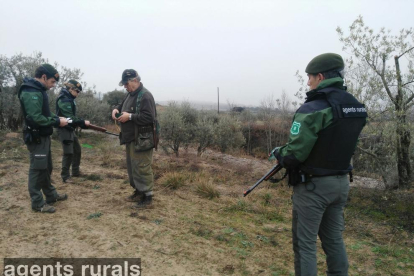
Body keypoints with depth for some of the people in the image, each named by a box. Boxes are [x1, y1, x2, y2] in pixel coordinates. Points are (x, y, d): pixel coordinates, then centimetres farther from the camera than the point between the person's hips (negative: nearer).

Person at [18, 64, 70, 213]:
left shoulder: (38, 90, 12)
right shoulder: (31, 93, -21)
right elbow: (36, 118, -28)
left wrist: (57, 118, 4)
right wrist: (57, 122, -18)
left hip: (43, 136, 10)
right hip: (36, 137, -10)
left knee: (46, 168, 19)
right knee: (37, 169, -1)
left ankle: (51, 195, 32)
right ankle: (37, 203, 10)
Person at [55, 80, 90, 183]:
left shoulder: (70, 99, 13)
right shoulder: (64, 100, -17)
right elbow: (70, 118, -23)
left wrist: (83, 123, 4)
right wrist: (83, 122, -17)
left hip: (70, 129, 10)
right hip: (64, 129, -10)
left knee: (77, 150, 16)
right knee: (68, 153, -8)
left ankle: (75, 172, 28)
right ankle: (65, 176, 2)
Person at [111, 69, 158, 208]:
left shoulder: (145, 95, -16)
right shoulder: (130, 94, 15)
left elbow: (149, 117, -25)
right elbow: (123, 107, 29)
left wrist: (130, 116, -22)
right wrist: (116, 109, 6)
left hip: (142, 140, -10)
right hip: (131, 138, 10)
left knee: (142, 168, -6)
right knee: (132, 167, 17)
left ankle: (147, 197, 4)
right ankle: (138, 191, 31)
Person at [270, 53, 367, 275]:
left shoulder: (313, 109, -21)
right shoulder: (357, 108, 4)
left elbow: (294, 154, -23)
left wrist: (278, 153, -1)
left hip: (313, 186, -8)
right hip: (341, 183, 8)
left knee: (305, 244, 6)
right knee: (333, 239, 21)